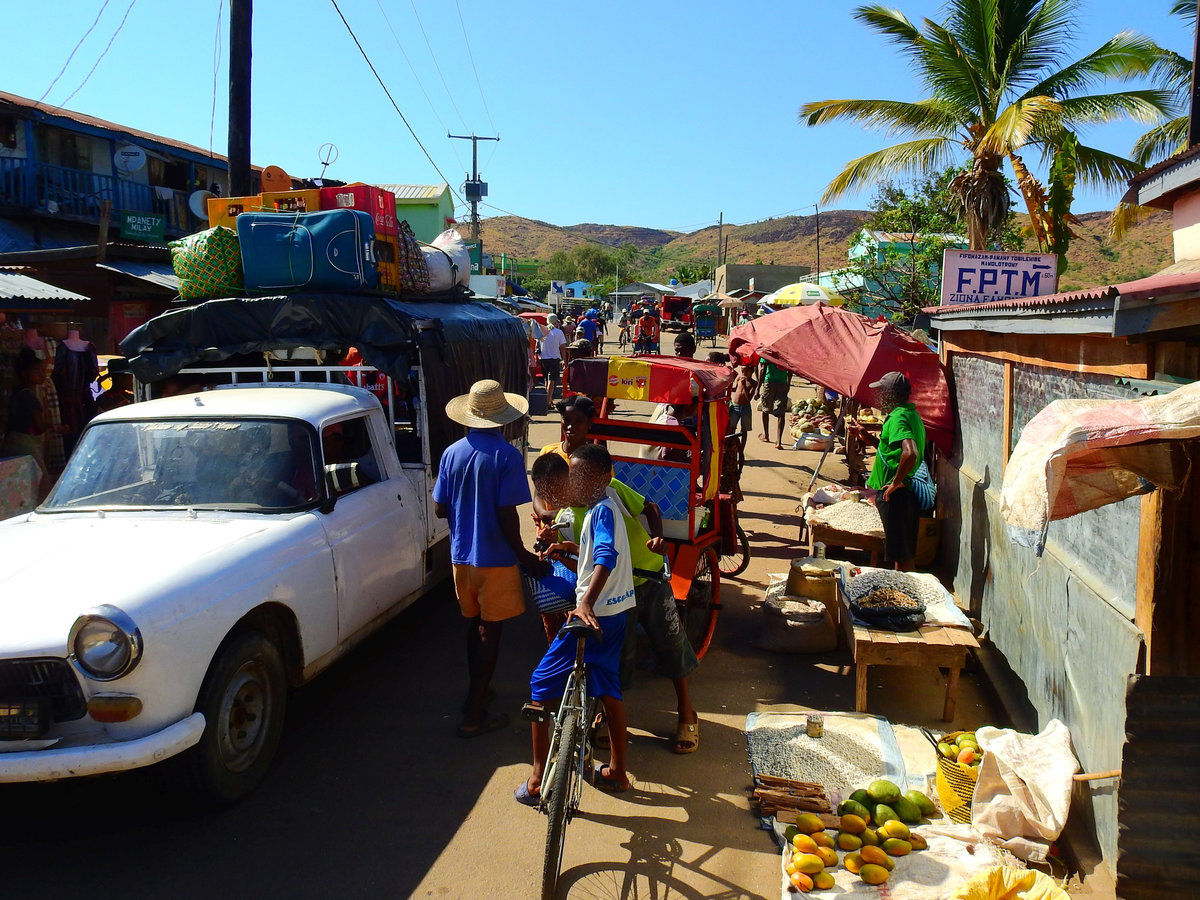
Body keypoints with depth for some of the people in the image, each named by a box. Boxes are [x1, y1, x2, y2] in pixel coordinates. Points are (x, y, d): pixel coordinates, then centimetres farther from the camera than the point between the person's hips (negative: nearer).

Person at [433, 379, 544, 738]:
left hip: (462, 556, 5)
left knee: (474, 624, 20)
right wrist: (523, 554, -6)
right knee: (490, 632, 3)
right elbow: (507, 514, -18)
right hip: (495, 558, -5)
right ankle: (474, 715, 7)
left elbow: (440, 509, 4)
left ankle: (477, 693, 36)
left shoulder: (452, 453, 0)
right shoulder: (507, 456, -16)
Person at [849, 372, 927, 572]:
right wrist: (866, 436, 25)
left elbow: (910, 453, -34)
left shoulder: (897, 418, -18)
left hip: (896, 494, -10)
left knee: (902, 557, -4)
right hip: (908, 493, 10)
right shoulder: (911, 414, 14)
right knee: (904, 554, 17)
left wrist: (896, 482, -23)